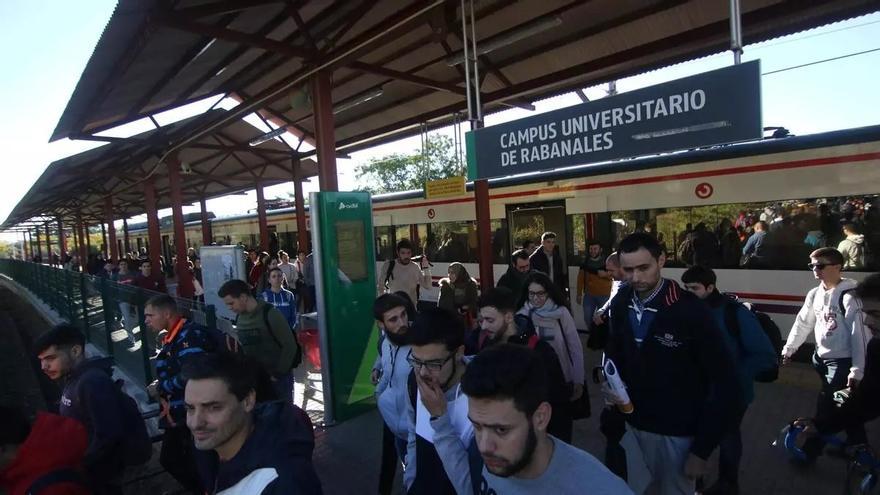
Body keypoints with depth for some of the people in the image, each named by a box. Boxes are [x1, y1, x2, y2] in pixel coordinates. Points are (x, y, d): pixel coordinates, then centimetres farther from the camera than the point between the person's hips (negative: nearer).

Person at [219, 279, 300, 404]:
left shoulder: (270, 314, -16)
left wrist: (278, 374, -12)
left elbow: (290, 346, -14)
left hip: (278, 378, -6)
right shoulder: (239, 318, 4)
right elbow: (244, 347, 13)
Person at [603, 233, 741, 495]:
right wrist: (610, 382, -11)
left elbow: (724, 383, -16)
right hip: (629, 424, 4)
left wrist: (702, 449, -12)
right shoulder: (619, 303, -5)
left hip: (676, 433, -4)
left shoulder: (690, 311, -21)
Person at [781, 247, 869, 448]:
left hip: (843, 360, -7)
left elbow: (860, 334, -19)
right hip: (821, 357, 7)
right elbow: (803, 322, 14)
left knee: (825, 404, -3)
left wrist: (857, 369, -21)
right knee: (841, 404, 18)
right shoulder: (815, 294, 5)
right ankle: (857, 444, 35)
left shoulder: (849, 295, -17)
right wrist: (789, 348, 14)